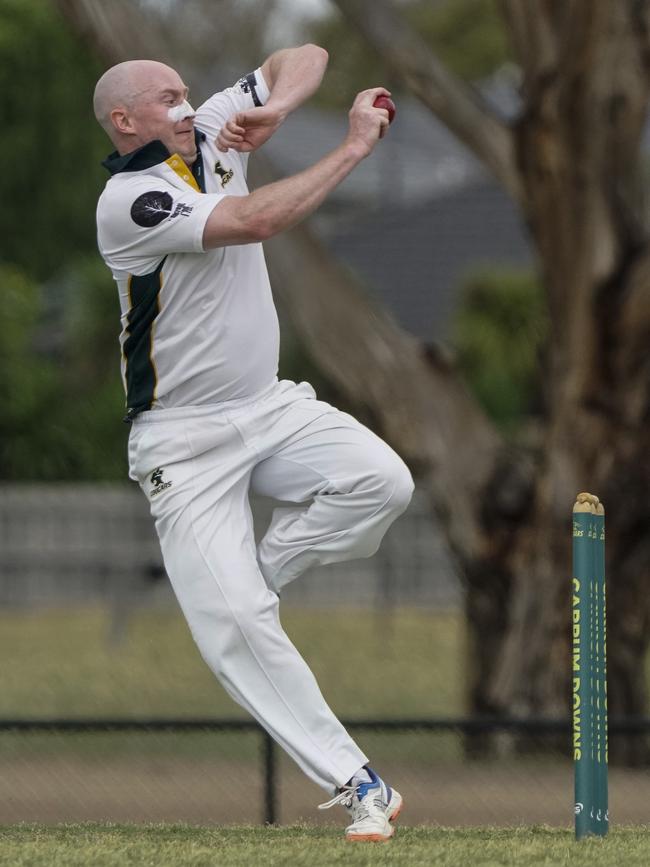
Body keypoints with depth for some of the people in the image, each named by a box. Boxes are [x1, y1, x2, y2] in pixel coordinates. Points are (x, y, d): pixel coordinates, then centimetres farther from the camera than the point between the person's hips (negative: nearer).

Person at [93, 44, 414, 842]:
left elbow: (305, 57, 8)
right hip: (186, 442, -6)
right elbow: (256, 220, -29)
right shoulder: (128, 201, -18)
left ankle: (248, 582, -1)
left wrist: (273, 110, -13)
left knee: (381, 478, -22)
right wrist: (352, 149, -23)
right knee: (233, 627, -16)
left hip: (271, 409, 6)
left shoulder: (211, 133, 5)